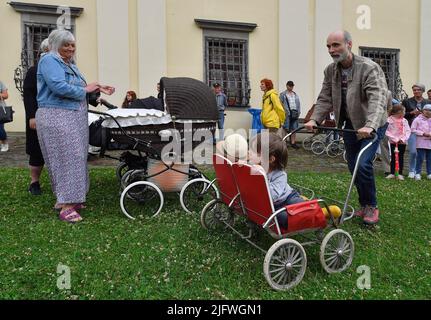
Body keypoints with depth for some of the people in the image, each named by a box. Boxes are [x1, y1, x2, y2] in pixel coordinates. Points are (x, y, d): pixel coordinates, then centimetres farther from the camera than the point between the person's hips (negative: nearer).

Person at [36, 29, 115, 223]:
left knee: (74, 157, 9)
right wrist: (85, 89, -10)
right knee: (65, 158, -10)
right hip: (57, 117, -9)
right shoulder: (49, 61, -7)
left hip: (74, 118, 9)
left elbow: (79, 89, 20)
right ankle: (65, 206, -6)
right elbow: (59, 87, -21)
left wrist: (98, 89, 6)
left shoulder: (71, 65, 21)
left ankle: (67, 199, 18)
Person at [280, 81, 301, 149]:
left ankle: (293, 142, 11)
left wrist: (298, 112, 7)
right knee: (286, 128, -6)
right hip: (287, 113, -5)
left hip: (294, 113, 5)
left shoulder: (295, 95, 19)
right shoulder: (283, 94, 3)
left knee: (294, 129, 5)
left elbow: (298, 104, 18)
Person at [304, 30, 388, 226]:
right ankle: (364, 206, 27)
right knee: (353, 168, 9)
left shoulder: (369, 68, -20)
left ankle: (371, 206, 5)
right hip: (350, 125, 6)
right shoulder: (330, 71, -1)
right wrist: (314, 119, -19)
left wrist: (370, 125, -47)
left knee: (363, 165, -18)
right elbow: (325, 99, -2)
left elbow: (377, 99, -32)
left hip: (372, 125, -6)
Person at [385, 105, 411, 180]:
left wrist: (403, 139, -11)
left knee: (401, 158, 6)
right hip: (393, 142, -3)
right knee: (393, 157, 4)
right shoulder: (390, 120, -6)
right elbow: (387, 132, -10)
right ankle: (392, 173, 11)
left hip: (402, 142, 3)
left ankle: (400, 174, 12)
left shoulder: (404, 120, 7)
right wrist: (395, 139, -17)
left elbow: (408, 131, 4)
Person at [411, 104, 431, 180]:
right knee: (420, 158, -5)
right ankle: (417, 173, 4)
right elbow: (413, 130, -7)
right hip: (421, 143, -5)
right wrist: (423, 133, -12)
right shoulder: (418, 119, -2)